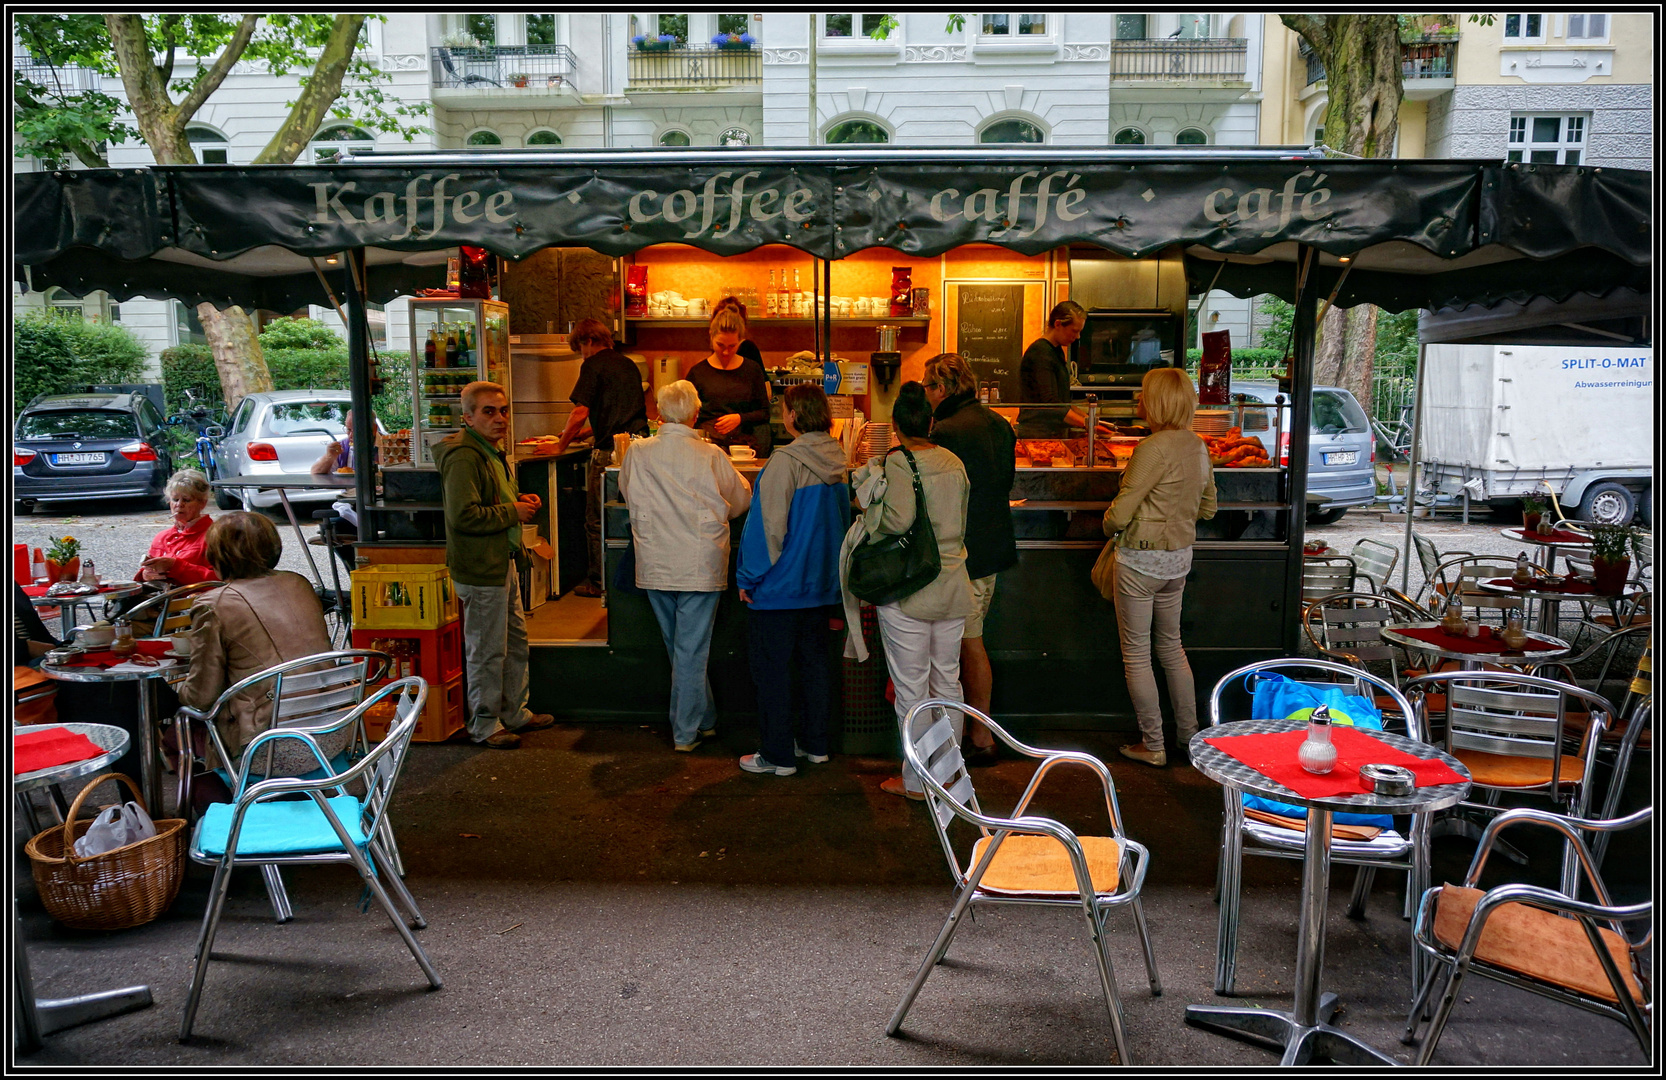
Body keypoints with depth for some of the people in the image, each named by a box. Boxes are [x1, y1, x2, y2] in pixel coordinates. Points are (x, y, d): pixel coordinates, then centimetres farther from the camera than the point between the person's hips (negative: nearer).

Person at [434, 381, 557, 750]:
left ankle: (515, 712, 33)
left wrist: (520, 500, 10)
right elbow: (463, 515, -29)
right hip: (480, 569, -11)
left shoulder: (492, 450, 16)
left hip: (504, 561, 11)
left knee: (515, 641, 19)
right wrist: (513, 512, -19)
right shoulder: (463, 456, -20)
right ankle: (484, 725, 14)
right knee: (487, 651, 0)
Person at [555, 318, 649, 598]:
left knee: (597, 521, 4)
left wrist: (561, 445, 1)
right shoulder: (628, 364, 17)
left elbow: (580, 413, -12)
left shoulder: (593, 365, -6)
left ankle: (598, 582, 9)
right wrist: (582, 432, 31)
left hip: (609, 451, -7)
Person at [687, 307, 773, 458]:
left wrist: (740, 418, -4)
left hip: (743, 444, 1)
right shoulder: (698, 371, 11)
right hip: (707, 444, -1)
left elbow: (765, 413, 14)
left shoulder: (752, 370, 13)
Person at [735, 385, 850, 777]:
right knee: (814, 662, 17)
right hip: (821, 582, 8)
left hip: (780, 583, -7)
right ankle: (816, 744, 26)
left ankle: (777, 755, 10)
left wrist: (750, 578, -11)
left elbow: (771, 524, -20)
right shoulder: (837, 461, 4)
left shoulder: (786, 460, -19)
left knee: (772, 669, 3)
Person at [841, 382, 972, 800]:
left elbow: (900, 520, -26)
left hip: (907, 591, -6)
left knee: (911, 688, 4)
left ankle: (916, 780, 12)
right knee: (947, 682, 15)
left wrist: (872, 505, -8)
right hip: (952, 588, 6)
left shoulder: (897, 462, -13)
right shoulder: (954, 463, 6)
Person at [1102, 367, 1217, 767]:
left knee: (1136, 654, 6)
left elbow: (1119, 515, -21)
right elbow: (1208, 508, 15)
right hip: (1180, 557, 8)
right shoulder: (1197, 446, 3)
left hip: (1140, 561, -8)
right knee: (1171, 646, 22)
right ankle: (1189, 732, 31)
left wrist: (1110, 526, 0)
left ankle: (1153, 745, 15)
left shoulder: (1153, 449, -22)